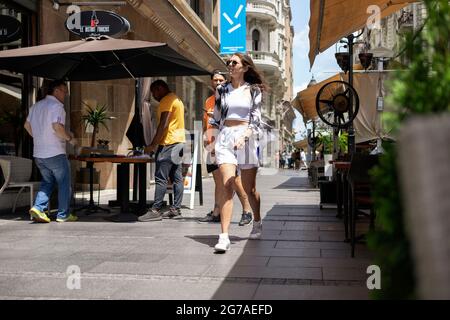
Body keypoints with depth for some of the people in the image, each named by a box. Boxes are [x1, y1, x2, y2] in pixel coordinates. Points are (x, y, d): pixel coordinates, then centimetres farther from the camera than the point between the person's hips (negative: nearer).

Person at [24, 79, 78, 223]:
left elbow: (27, 125, 19)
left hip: (38, 153, 8)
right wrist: (70, 138, -11)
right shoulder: (56, 106, -13)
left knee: (47, 182, 20)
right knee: (64, 183, 6)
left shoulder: (36, 106, 13)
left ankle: (38, 208, 3)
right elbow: (57, 127, -25)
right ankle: (63, 215, 10)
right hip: (55, 153, -8)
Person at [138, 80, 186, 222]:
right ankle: (176, 209, 9)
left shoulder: (167, 100, -10)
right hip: (179, 142, 10)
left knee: (161, 178, -10)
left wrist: (153, 145, -18)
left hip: (168, 143, -10)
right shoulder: (177, 100, 22)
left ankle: (155, 210, -10)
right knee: (177, 178, 7)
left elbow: (163, 125, -19)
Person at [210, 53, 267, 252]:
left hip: (246, 138, -1)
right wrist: (213, 139, 14)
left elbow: (256, 119, -3)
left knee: (249, 188, 9)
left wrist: (244, 137, -20)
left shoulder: (253, 91, 5)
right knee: (227, 186, -14)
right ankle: (224, 236, -17)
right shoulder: (222, 90, 11)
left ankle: (257, 223, 35)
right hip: (225, 138, 1)